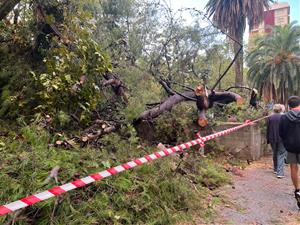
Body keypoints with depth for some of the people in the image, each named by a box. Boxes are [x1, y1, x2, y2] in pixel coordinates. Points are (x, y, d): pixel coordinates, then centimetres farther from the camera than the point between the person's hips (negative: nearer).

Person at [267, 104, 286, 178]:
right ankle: (280, 172, -6)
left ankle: (275, 169, 30)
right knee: (281, 155, 1)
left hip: (272, 139, 3)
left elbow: (268, 129, 3)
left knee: (275, 154, 19)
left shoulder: (270, 118, -1)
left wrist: (268, 139, 11)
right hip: (281, 139, -3)